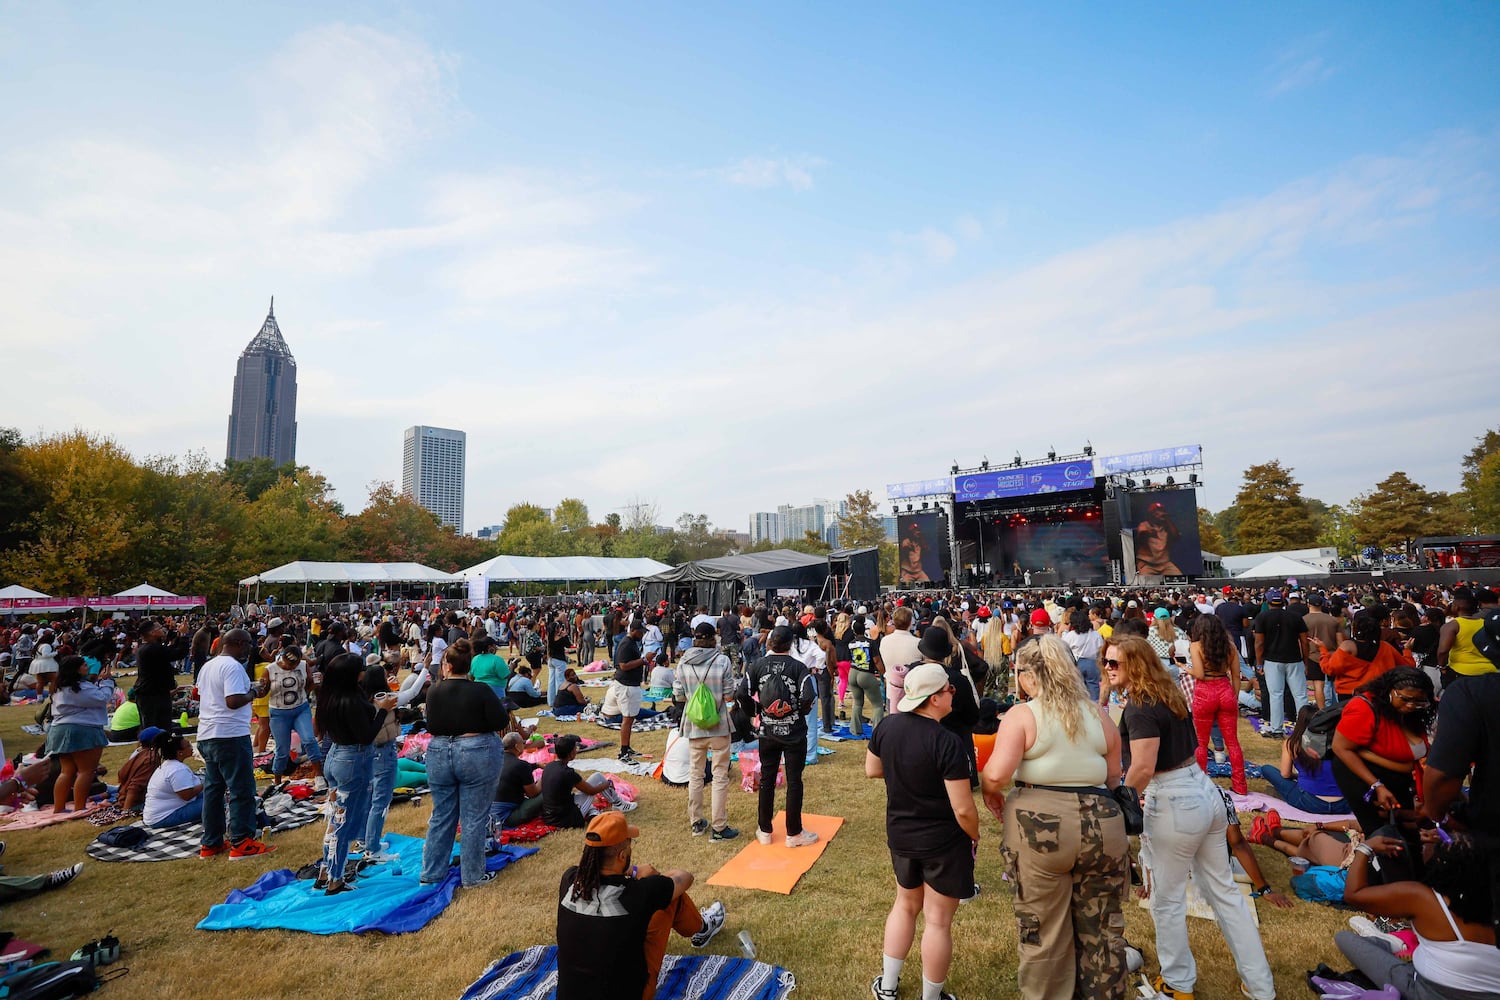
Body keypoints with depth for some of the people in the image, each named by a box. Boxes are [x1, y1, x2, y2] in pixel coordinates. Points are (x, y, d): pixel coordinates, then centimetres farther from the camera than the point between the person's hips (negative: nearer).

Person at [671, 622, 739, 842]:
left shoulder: (683, 662, -5)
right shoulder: (723, 661, -12)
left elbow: (678, 697, -1)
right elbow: (729, 697, -10)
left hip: (693, 726, 3)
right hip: (718, 725, -3)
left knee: (695, 774, 17)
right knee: (720, 776, 8)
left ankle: (696, 823, 28)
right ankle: (719, 827, 15)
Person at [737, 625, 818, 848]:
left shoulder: (757, 665, -5)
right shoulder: (798, 666, -11)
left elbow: (743, 693, -10)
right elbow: (808, 697, -20)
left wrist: (754, 711, 7)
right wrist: (800, 710, 0)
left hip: (768, 733, 3)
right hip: (794, 733, -2)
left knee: (767, 780, 13)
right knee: (794, 781, 8)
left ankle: (764, 830, 25)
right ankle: (794, 833, 16)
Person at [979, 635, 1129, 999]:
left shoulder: (1022, 715, -11)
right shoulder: (1099, 714, 4)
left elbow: (996, 775, -21)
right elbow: (1114, 777, 15)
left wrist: (990, 793, 0)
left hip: (1040, 828, -4)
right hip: (1102, 824, 4)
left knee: (1044, 931, 14)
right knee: (1101, 928, 21)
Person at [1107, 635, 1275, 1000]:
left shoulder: (1138, 708, -22)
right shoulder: (1167, 693, 6)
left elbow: (1143, 769, -25)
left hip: (1174, 804, -9)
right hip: (1206, 791, 9)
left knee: (1167, 900, 11)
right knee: (1224, 891, 20)